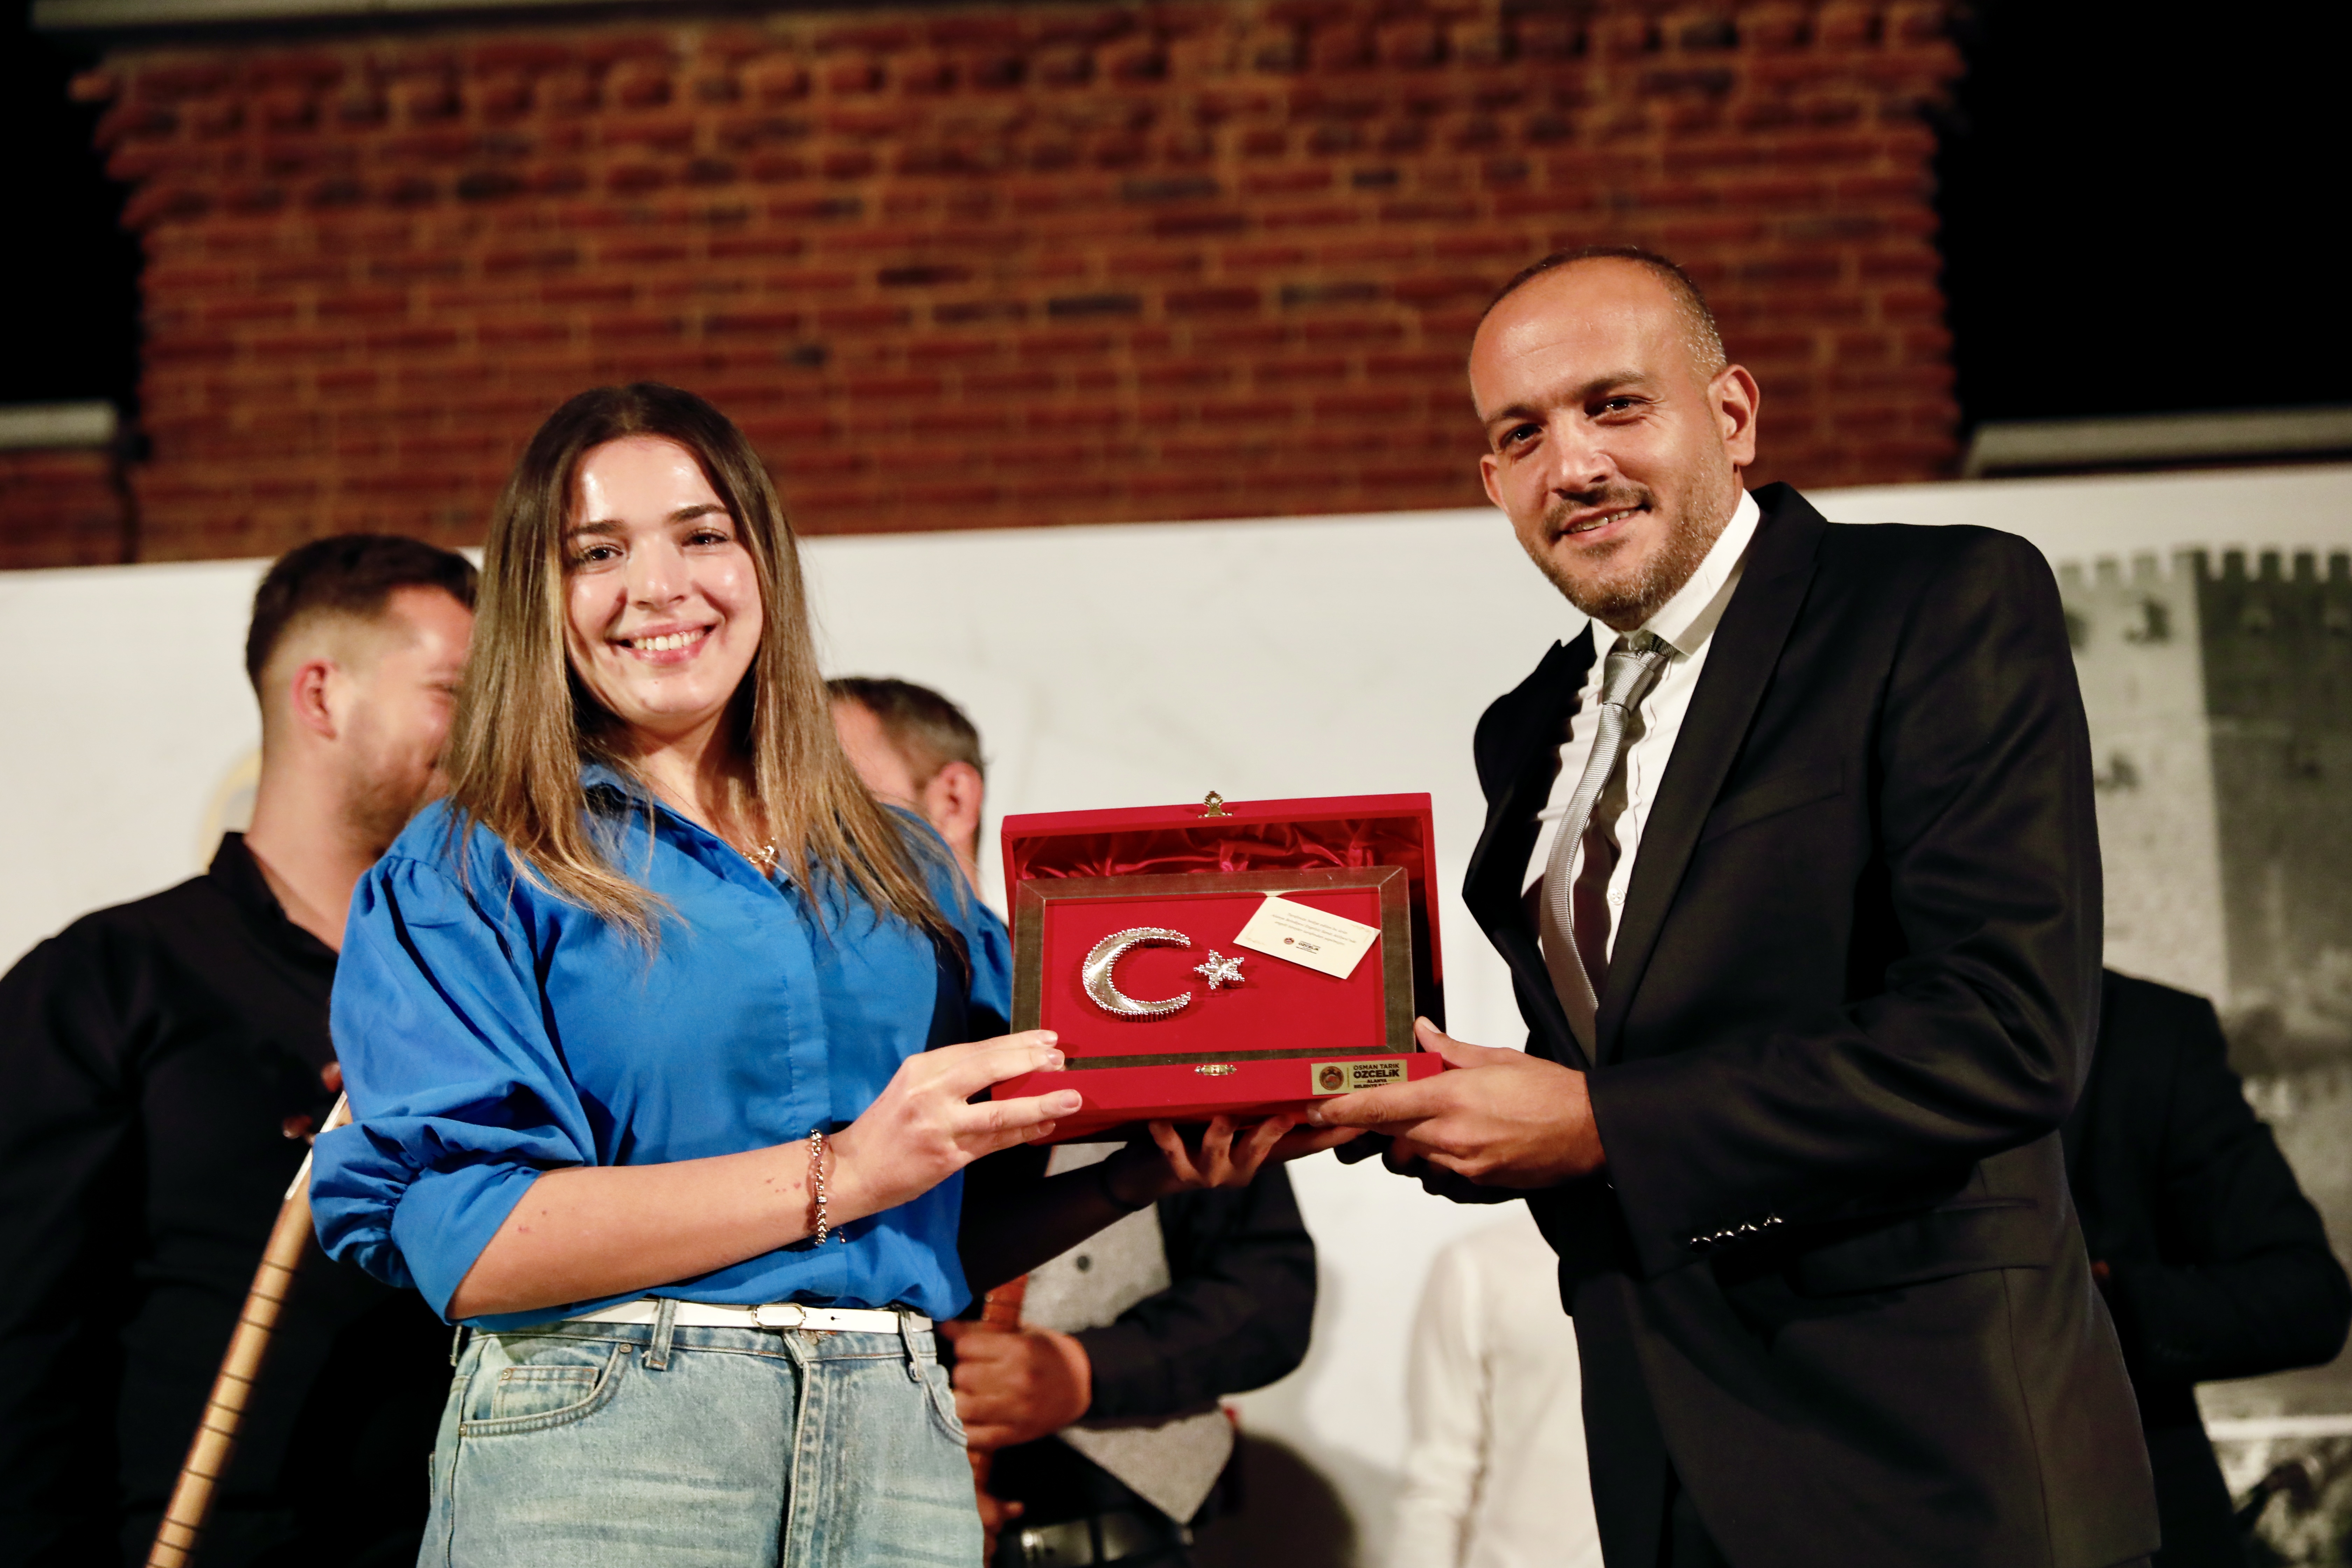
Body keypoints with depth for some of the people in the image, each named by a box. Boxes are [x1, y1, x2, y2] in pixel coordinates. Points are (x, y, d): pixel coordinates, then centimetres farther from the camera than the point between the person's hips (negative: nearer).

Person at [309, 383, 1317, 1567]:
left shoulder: (900, 871, 15)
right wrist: (840, 1175, -15)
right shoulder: (460, 875, 2)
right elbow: (466, 1246, -11)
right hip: (595, 1449, -3)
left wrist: (1140, 1176, 0)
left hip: (896, 1455, 4)